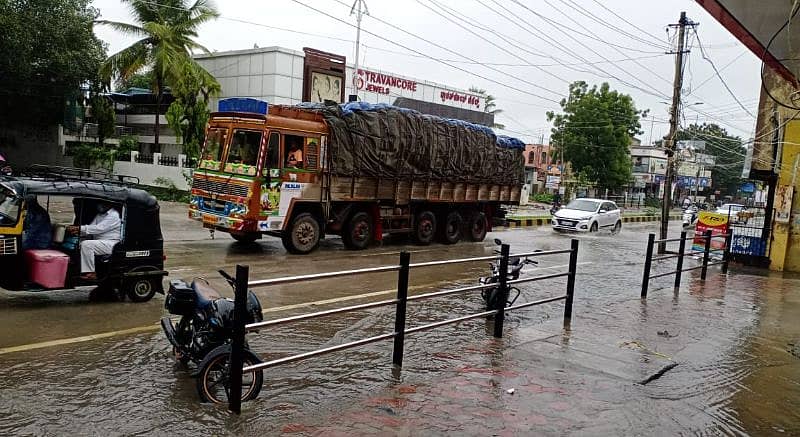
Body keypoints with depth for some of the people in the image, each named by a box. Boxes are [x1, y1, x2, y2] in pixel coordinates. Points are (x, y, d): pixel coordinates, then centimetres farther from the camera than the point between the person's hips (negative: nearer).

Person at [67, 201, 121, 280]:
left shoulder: (114, 215, -11)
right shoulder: (99, 215, 18)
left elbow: (99, 229, -22)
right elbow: (91, 228, 9)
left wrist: (80, 228, -25)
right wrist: (78, 231, -12)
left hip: (111, 244, -9)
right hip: (98, 242, 9)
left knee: (86, 244, -26)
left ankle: (90, 273, -21)